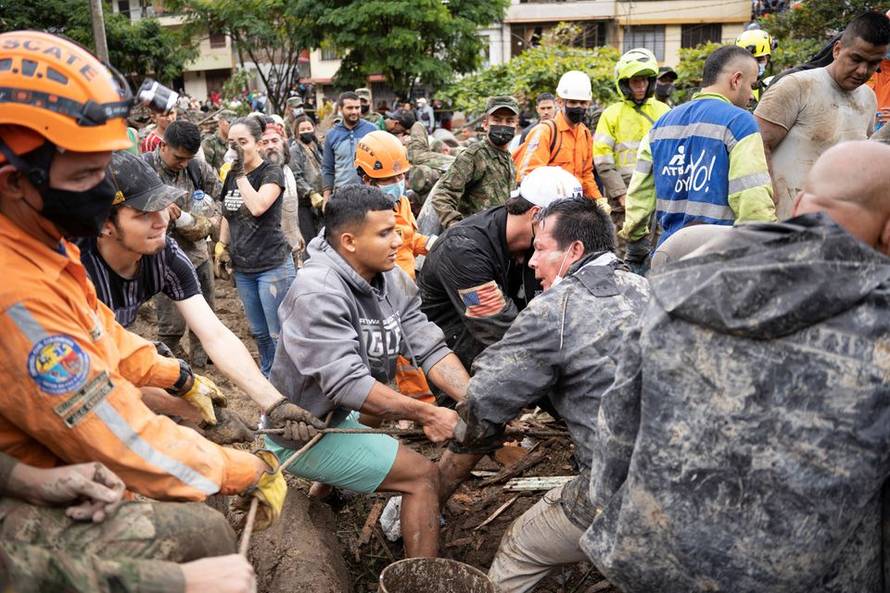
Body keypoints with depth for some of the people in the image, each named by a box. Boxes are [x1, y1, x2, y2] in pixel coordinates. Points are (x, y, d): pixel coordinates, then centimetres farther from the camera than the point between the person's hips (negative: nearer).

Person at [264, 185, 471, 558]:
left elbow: (431, 349, -10)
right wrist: (427, 414, -28)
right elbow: (348, 385, -33)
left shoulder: (392, 279, -6)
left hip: (340, 415, 8)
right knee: (423, 475, -10)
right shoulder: (317, 293, -28)